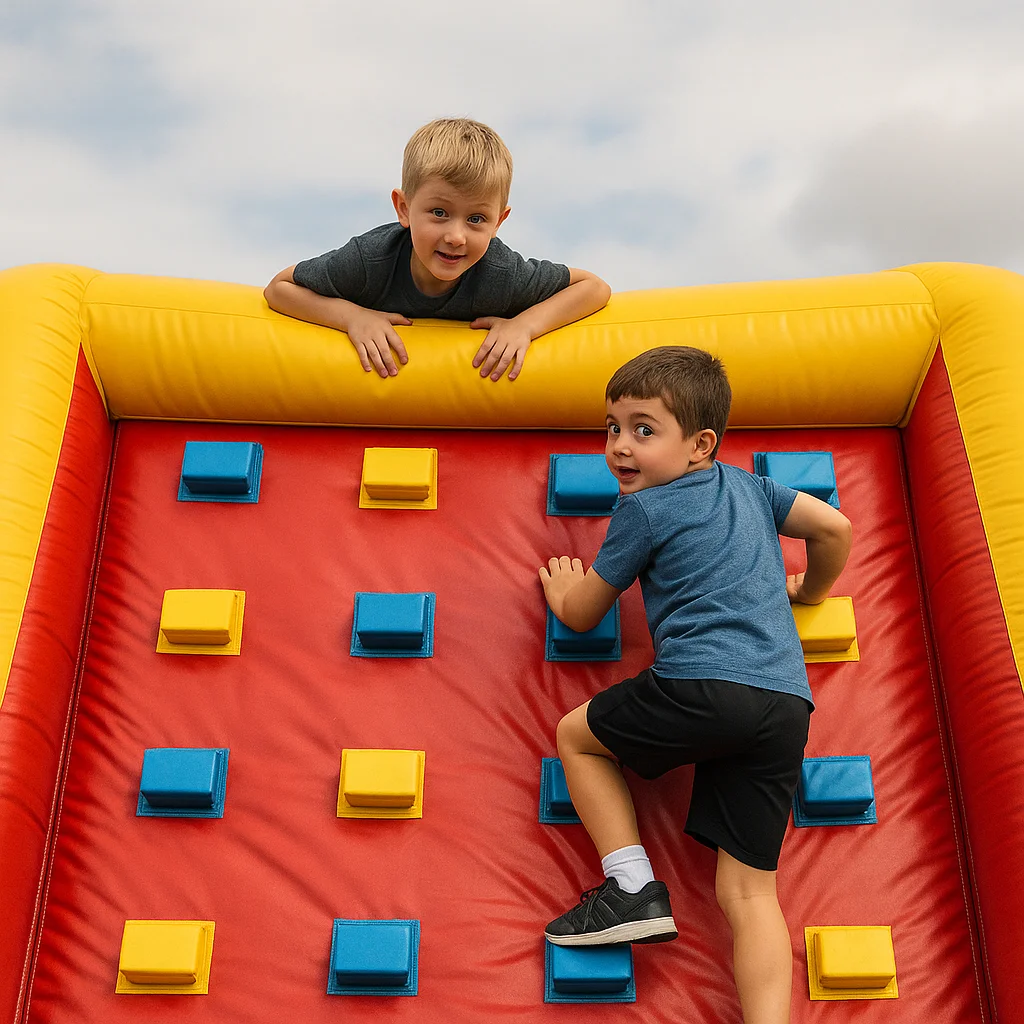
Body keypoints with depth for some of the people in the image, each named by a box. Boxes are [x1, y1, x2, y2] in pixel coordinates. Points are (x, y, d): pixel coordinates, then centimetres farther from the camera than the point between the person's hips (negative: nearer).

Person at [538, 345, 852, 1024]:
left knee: (577, 736, 18)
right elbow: (835, 526, 30)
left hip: (705, 685, -6)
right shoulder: (748, 485, 22)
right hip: (789, 707, 7)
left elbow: (581, 616, 13)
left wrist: (561, 586, 35)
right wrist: (810, 589, 46)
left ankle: (633, 887, 7)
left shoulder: (644, 509, 6)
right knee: (749, 891, 7)